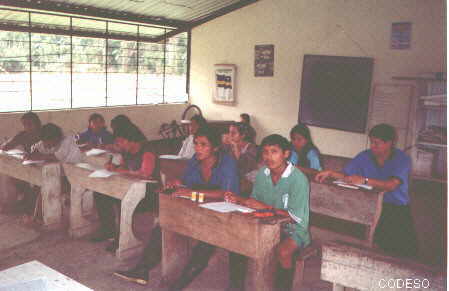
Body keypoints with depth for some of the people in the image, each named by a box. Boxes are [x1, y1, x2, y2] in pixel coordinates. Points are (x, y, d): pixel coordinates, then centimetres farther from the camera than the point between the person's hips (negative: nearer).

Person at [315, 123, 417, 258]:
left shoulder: (402, 159, -6)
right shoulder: (365, 156, 6)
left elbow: (391, 185, -21)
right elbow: (345, 176, 6)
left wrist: (364, 180, -29)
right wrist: (330, 173, -13)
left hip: (397, 207, -2)